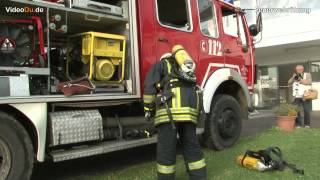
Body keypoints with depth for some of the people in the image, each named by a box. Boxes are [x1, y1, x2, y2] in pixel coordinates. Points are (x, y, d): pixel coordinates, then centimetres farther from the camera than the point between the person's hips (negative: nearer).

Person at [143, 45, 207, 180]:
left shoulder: (161, 64, 19)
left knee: (166, 147, 2)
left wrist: (148, 109, 11)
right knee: (191, 144, 15)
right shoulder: (188, 67, 35)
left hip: (171, 106, -6)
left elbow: (150, 86, 5)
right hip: (191, 107, 6)